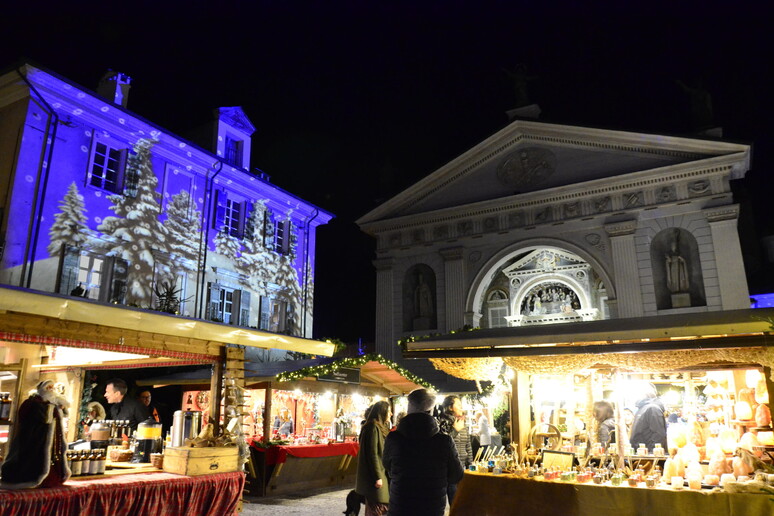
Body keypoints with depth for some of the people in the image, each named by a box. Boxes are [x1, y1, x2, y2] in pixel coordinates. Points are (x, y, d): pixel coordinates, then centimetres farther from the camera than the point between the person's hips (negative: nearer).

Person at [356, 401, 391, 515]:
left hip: (380, 473, 10)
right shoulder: (373, 427, -16)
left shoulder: (380, 427, 14)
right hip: (376, 474, -10)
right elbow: (372, 453, -20)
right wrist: (377, 477, -20)